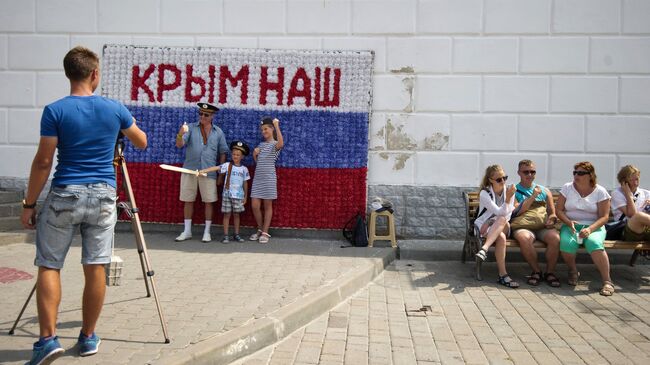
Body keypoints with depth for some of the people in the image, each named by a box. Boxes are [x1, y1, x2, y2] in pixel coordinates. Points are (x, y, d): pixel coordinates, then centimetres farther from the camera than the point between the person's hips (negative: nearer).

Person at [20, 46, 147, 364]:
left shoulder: (55, 110, -6)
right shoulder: (115, 109, 1)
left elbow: (43, 162, -8)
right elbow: (142, 142, 16)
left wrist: (29, 203, 1)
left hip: (64, 196, -2)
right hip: (103, 197, 2)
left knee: (49, 266, 8)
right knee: (95, 268, 7)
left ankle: (48, 338, 2)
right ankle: (88, 337, 17)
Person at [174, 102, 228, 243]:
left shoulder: (218, 132, 7)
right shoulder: (191, 128, 5)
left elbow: (223, 153, 10)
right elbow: (179, 145, -6)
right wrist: (180, 134, -28)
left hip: (209, 172, 0)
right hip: (189, 170, 0)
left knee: (208, 202, 2)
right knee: (188, 201, 7)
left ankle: (207, 232, 13)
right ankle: (187, 231, 18)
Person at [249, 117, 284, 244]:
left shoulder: (275, 144, -3)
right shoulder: (261, 144, 17)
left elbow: (281, 143, -30)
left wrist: (277, 126, -27)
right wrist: (254, 154, 4)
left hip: (269, 177, -6)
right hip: (258, 177, 6)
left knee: (267, 205, 2)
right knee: (255, 206, 2)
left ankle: (265, 232, 9)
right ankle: (260, 230, 20)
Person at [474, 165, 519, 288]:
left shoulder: (509, 191, 1)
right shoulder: (485, 193, -11)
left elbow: (507, 216, -3)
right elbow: (500, 212, -20)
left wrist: (490, 223, -19)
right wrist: (508, 198, -35)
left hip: (503, 227, 3)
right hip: (483, 228, -3)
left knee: (501, 220, -35)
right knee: (501, 237, -36)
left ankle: (484, 249, -46)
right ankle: (503, 275, -38)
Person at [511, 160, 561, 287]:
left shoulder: (544, 191, 22)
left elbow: (553, 213, 19)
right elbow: (517, 212, -3)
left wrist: (551, 220, -5)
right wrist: (533, 196, -5)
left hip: (543, 227, 3)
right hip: (523, 227, -3)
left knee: (555, 237, -30)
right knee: (524, 238, -37)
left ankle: (550, 272, -10)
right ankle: (537, 271, -15)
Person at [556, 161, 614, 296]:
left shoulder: (600, 191, 1)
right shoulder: (567, 188, 6)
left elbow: (604, 217, -3)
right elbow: (559, 210, 5)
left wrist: (590, 229, -21)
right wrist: (569, 222, -16)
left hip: (593, 226, -1)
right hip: (570, 225, 1)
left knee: (594, 244, -36)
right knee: (567, 243, -33)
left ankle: (607, 281, -24)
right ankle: (573, 271, -3)